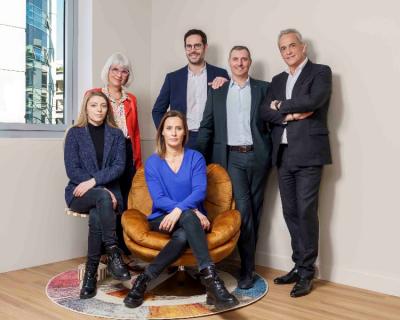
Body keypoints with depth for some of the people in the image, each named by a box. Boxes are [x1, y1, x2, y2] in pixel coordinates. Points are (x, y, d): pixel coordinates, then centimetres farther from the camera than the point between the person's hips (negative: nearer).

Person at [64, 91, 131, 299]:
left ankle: (91, 272, -23)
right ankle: (113, 253, -33)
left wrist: (94, 181, -20)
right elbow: (72, 170, -5)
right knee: (102, 197, -36)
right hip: (79, 193, -1)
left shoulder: (116, 134, 9)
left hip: (108, 191, 1)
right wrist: (103, 191, -15)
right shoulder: (75, 133, 4)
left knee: (96, 216, -33)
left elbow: (119, 166, -3)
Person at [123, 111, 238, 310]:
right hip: (162, 219, -1)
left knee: (183, 236, -37)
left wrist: (179, 209, -30)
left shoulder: (196, 158, 4)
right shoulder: (152, 162, 4)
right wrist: (191, 210, -21)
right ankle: (210, 275, -42)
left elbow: (200, 191, -11)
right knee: (188, 215, -36)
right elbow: (158, 199, -7)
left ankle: (145, 278, -30)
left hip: (192, 219, 1)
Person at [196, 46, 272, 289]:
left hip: (257, 156, 1)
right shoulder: (217, 92, 12)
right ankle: (248, 268, 1)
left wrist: (274, 154, -5)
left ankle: (248, 263, 17)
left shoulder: (263, 88, 9)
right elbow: (207, 127, 10)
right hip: (231, 157, 0)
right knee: (243, 208, -11)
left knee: (254, 211, 4)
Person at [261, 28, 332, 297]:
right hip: (283, 154, 6)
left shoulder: (320, 72, 1)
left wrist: (281, 106, -4)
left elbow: (313, 100, -17)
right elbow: (266, 112, 6)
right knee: (291, 213, 9)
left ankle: (307, 272, 6)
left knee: (306, 212, -5)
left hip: (308, 153, -6)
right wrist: (290, 115, -11)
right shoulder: (278, 80, 19)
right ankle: (299, 265, 21)